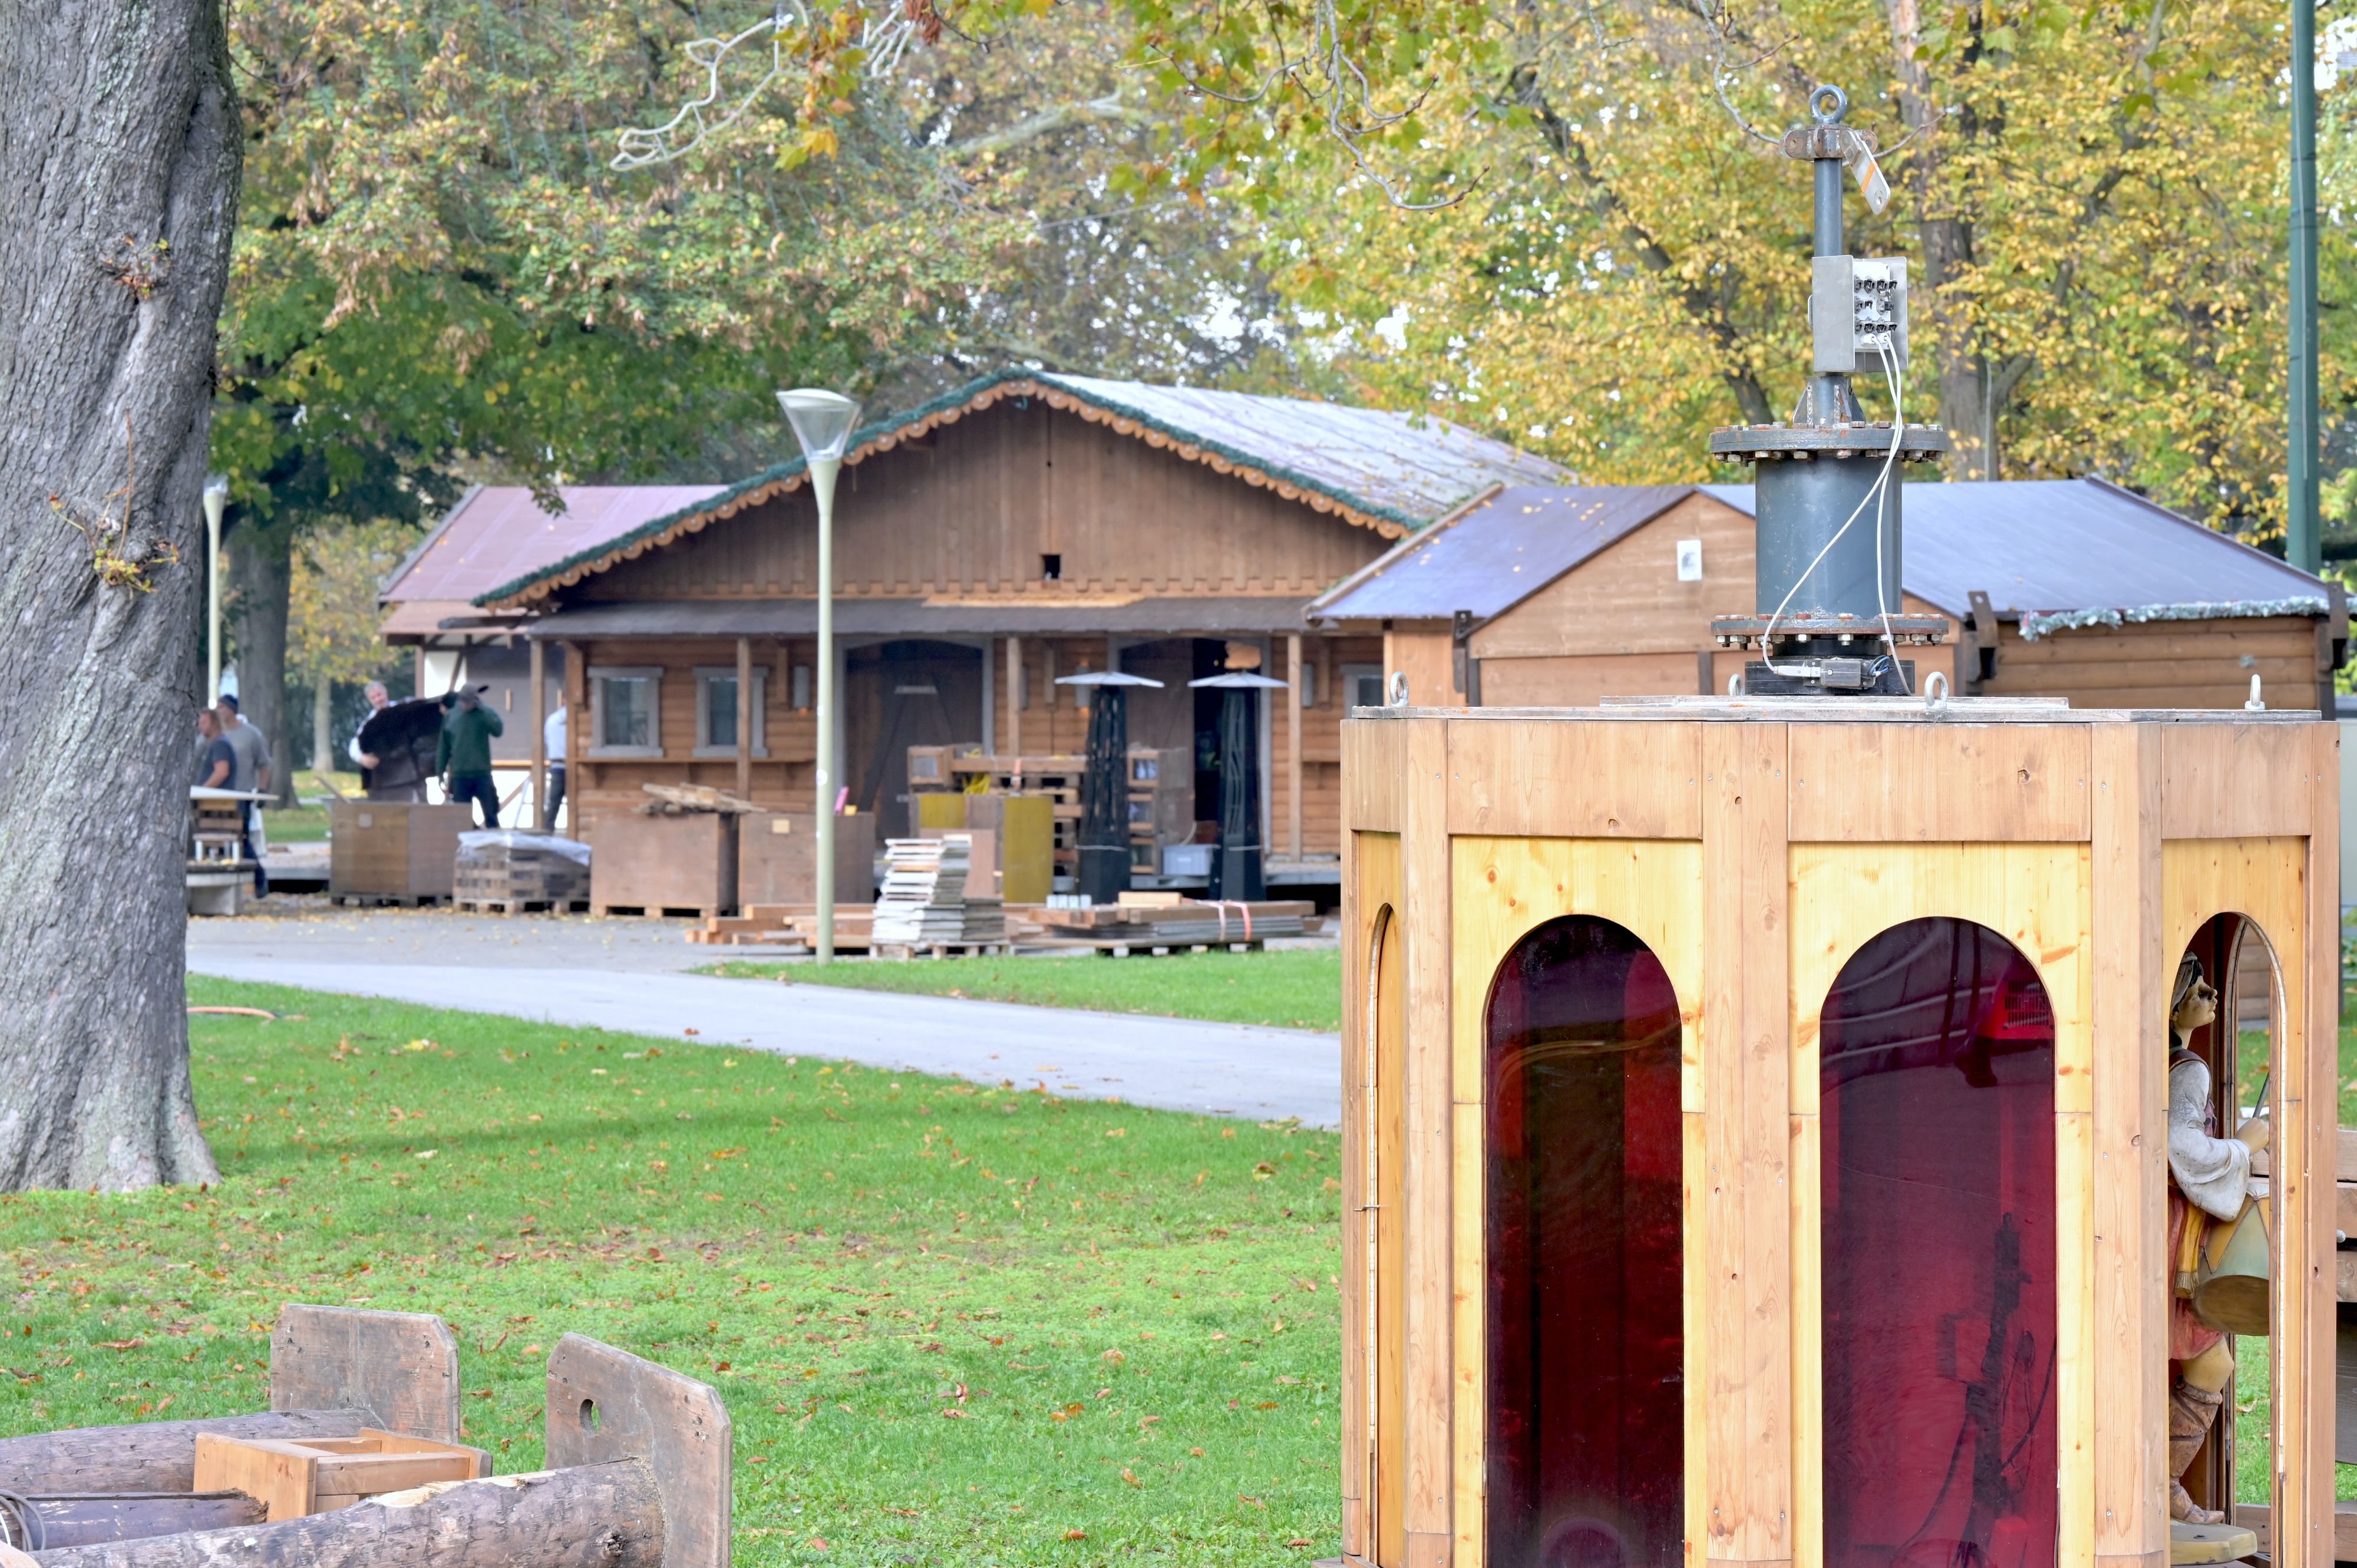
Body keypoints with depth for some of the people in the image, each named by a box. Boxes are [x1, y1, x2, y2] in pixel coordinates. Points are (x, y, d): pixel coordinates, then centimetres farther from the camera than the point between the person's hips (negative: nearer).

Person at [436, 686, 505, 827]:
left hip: (482, 775, -2)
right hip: (460, 777, 2)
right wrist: (441, 776, 8)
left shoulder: (484, 714, -1)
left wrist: (481, 707, -19)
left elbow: (498, 730, -22)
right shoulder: (450, 717, 5)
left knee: (491, 818, 0)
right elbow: (443, 748, 10)